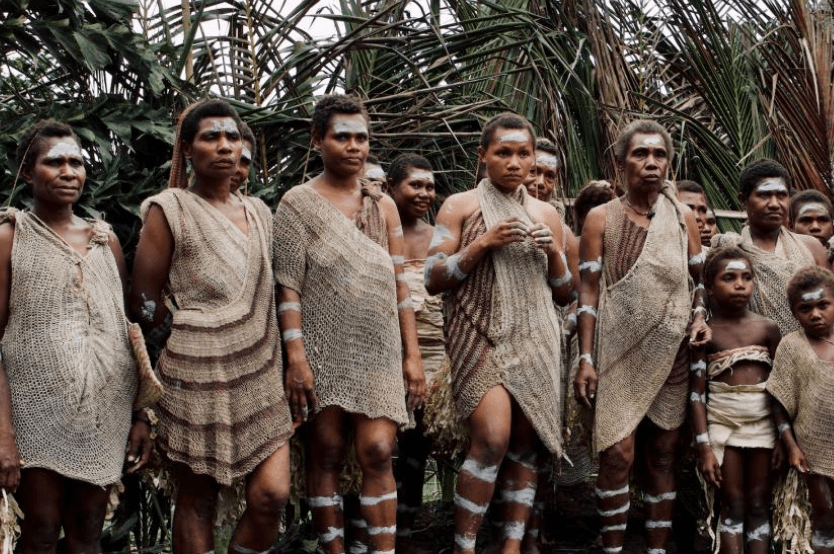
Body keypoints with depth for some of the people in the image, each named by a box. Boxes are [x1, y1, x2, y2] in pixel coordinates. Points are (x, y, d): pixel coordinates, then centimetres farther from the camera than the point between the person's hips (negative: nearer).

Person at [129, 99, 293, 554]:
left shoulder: (257, 211, 13)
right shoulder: (169, 210, -4)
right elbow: (145, 306, -3)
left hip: (260, 375, 5)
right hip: (198, 377, -5)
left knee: (272, 493, -3)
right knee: (198, 499, 4)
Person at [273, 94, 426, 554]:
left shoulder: (383, 205, 12)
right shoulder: (298, 203, 0)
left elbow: (399, 284, 11)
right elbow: (288, 287, -5)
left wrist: (412, 355, 6)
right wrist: (296, 358, -13)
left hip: (379, 349, 3)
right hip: (323, 350, -2)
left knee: (377, 453, -5)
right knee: (326, 454, 2)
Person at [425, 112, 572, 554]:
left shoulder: (546, 214, 14)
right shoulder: (460, 206, 3)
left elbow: (564, 294, 17)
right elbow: (432, 280, -4)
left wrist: (553, 252, -2)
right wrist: (483, 243, -13)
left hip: (535, 342, 4)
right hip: (482, 337, -4)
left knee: (524, 444, 1)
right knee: (492, 438, -19)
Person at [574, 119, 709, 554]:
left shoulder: (683, 218, 9)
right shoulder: (601, 219, 1)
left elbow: (698, 281, 17)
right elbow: (589, 291, -2)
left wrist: (700, 318, -4)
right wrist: (586, 360, -8)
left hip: (671, 354, 3)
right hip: (620, 353, -3)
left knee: (663, 456, 7)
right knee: (618, 454, -10)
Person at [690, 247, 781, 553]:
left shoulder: (767, 328, 1)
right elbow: (696, 393, -6)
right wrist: (704, 447, -11)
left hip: (763, 424, 2)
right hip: (722, 424, -2)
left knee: (759, 504, 7)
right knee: (732, 505, 3)